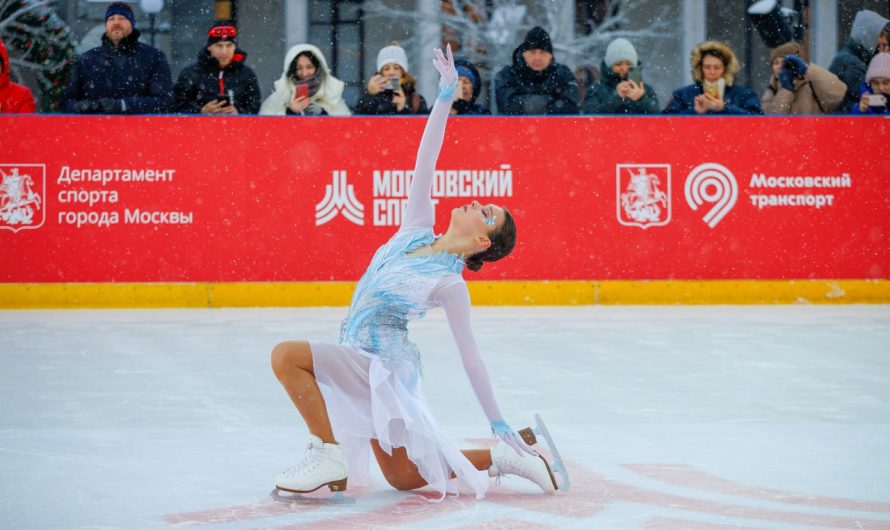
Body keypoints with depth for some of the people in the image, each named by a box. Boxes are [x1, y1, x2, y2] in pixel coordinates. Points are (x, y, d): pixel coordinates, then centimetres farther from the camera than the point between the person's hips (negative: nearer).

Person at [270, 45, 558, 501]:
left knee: (287, 355, -24)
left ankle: (328, 456, -18)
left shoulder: (450, 284, -13)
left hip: (380, 360, -8)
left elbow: (470, 358, -10)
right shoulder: (417, 230, 4)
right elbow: (424, 162, -1)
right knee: (405, 478, 14)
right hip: (366, 361, 8)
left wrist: (498, 424, -9)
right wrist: (446, 93, -7)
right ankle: (502, 458, 19)